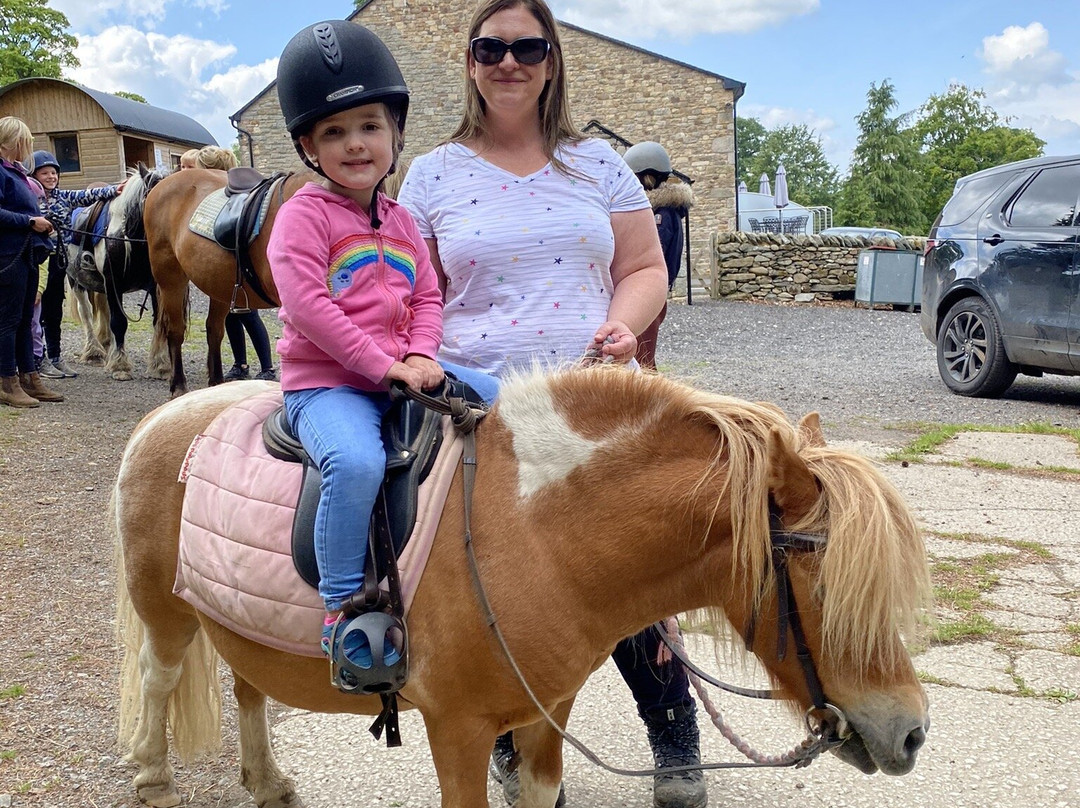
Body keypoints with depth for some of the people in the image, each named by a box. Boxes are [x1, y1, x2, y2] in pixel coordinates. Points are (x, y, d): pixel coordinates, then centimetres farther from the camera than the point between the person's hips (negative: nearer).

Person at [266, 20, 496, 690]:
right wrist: (382, 363, -18)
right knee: (357, 461, -36)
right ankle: (345, 611, -25)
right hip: (323, 382, -7)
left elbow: (428, 296, 15)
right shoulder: (305, 214, -5)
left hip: (401, 376, 7)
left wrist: (421, 357, -7)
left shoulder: (400, 222, 16)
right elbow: (307, 305, -16)